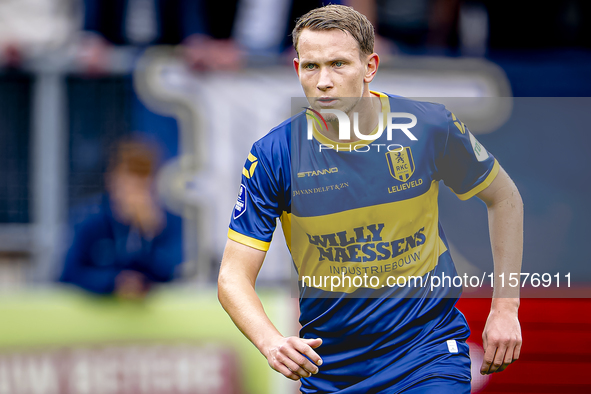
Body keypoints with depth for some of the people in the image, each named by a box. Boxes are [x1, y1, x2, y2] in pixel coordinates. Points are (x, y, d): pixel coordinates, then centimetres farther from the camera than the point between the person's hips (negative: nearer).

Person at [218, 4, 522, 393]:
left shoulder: (430, 127, -10)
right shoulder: (273, 156, -12)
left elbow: (504, 197, 7)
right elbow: (233, 277, -11)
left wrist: (505, 307, 1)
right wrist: (271, 343, -31)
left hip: (428, 353, -1)